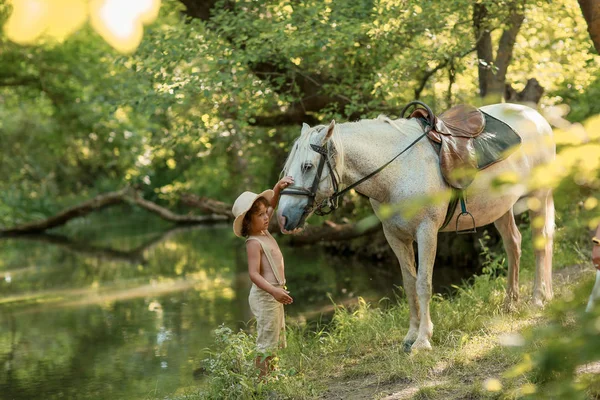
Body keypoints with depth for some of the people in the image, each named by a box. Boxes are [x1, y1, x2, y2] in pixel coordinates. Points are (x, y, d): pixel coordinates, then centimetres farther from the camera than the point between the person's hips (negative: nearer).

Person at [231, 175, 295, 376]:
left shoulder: (264, 232, 7)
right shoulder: (254, 243, -18)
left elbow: (272, 205, 17)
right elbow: (254, 274, -27)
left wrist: (278, 188, -1)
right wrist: (274, 291, -37)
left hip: (274, 294, 10)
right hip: (265, 296, -10)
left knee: (277, 341, 16)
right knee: (267, 342, -6)